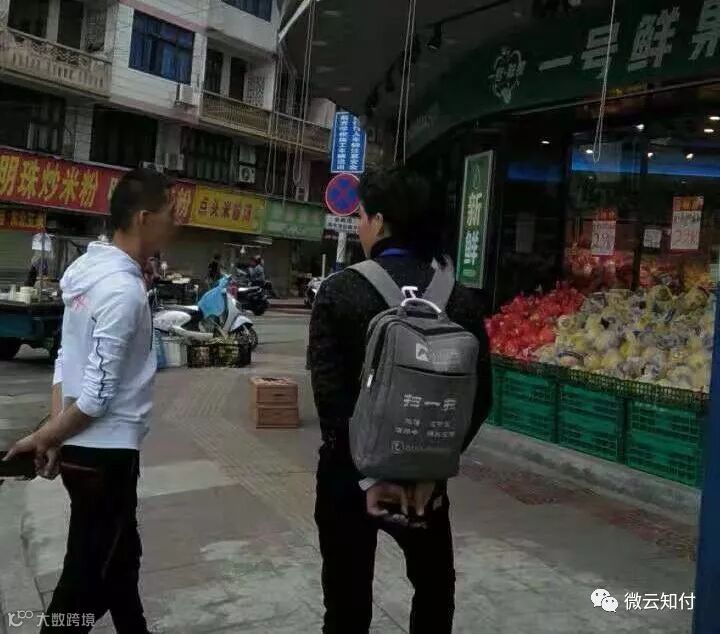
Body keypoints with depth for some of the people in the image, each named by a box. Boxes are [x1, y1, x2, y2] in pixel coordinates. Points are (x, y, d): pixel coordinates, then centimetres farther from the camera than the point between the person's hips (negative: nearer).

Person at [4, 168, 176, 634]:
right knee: (88, 578, 6)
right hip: (105, 451, -9)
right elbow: (97, 395, -23)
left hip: (86, 446, 9)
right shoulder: (124, 289, -24)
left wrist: (54, 433, 4)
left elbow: (66, 358, 7)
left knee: (119, 557, 23)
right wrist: (46, 438, -8)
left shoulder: (85, 267, 5)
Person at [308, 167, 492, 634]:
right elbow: (479, 396, -7)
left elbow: (329, 393, -18)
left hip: (350, 470, -2)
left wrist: (367, 474, -13)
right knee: (435, 588, 26)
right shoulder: (461, 298, -5)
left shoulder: (340, 292, -13)